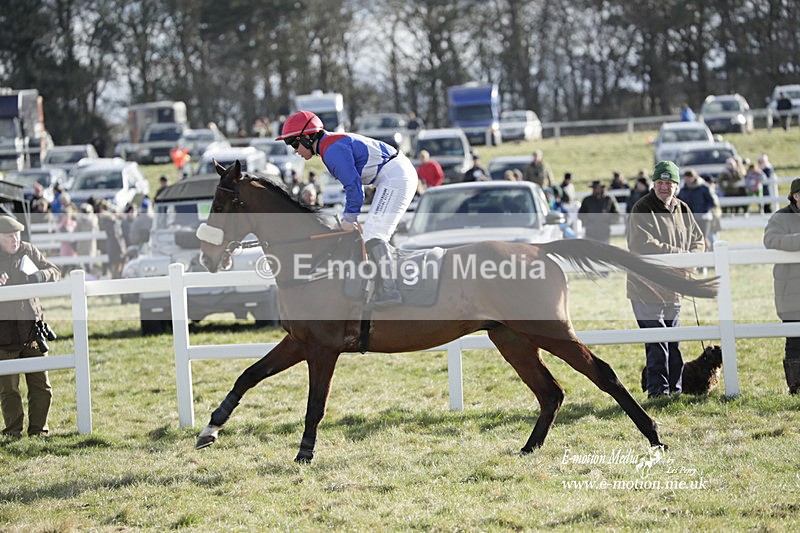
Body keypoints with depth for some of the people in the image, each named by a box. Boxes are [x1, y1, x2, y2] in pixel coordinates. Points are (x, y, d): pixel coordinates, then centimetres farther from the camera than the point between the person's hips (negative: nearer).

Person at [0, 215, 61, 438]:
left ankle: (38, 430, 12)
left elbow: (55, 272, 7)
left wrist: (36, 276, -14)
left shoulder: (29, 251, 6)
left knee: (40, 384, 3)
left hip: (31, 325, 2)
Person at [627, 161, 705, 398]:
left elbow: (698, 240, 17)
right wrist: (678, 253, -23)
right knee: (657, 344, -8)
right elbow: (643, 245, -25)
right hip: (647, 289, -7)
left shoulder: (682, 210, 10)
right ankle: (658, 391, -3)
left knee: (674, 343, 14)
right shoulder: (641, 210, -12)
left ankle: (675, 389, 22)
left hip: (673, 289, 7)